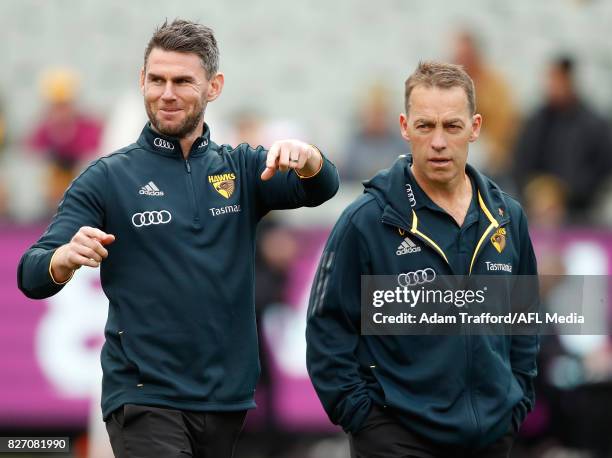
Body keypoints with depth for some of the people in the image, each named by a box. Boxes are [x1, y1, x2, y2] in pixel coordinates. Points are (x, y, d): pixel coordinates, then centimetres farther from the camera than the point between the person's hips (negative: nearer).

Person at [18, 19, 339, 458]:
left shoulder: (241, 169, 8)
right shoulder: (109, 178, 0)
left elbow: (322, 187, -9)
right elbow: (33, 276, -7)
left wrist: (304, 156, -32)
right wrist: (69, 256, -30)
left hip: (226, 397, 4)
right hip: (144, 398, -4)